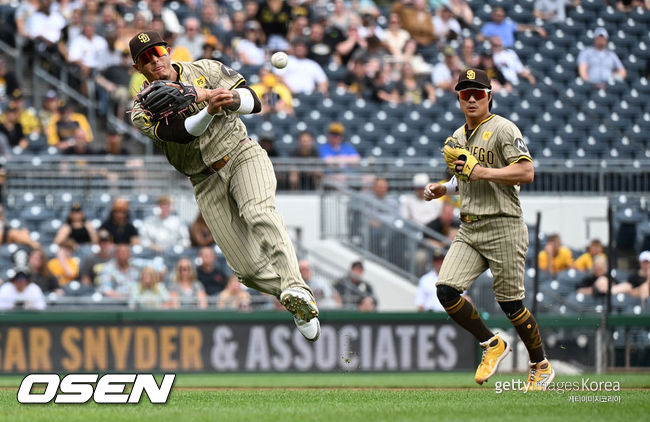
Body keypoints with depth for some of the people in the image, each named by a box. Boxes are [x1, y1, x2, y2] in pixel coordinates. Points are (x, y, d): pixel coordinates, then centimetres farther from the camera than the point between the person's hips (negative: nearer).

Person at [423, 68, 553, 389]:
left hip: (503, 227, -7)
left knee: (510, 303, -3)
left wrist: (482, 172, -22)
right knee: (445, 291, -10)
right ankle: (492, 345, 9)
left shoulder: (503, 129, -7)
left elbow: (526, 172, -17)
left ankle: (541, 366, 16)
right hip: (469, 230, 7)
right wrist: (444, 189, 11)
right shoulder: (459, 136, 17)